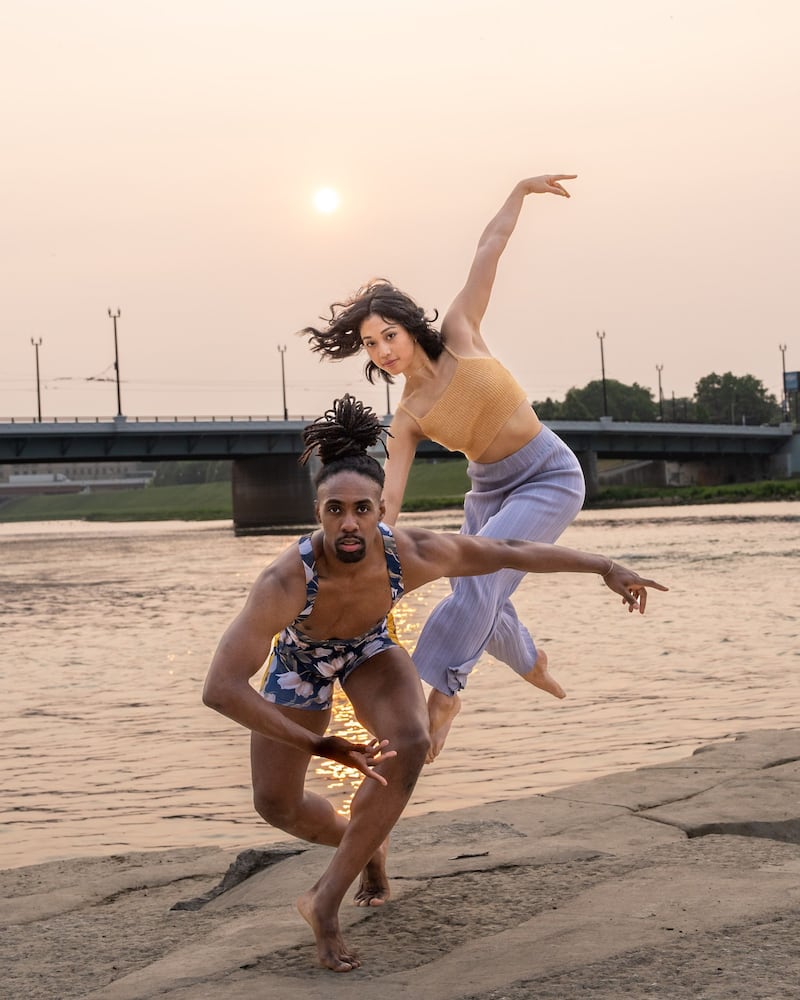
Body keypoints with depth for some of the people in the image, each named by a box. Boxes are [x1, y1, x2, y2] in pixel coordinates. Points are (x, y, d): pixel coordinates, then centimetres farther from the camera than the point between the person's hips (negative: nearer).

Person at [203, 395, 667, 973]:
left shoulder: (412, 555, -37)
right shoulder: (286, 583, -44)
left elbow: (513, 553, -19)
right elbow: (220, 689, -48)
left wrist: (606, 567, -11)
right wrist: (319, 746, -51)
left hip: (368, 650, 1)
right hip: (300, 660, -1)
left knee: (409, 746, -27)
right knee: (276, 804, 2)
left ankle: (326, 902, -14)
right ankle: (364, 846, 36)